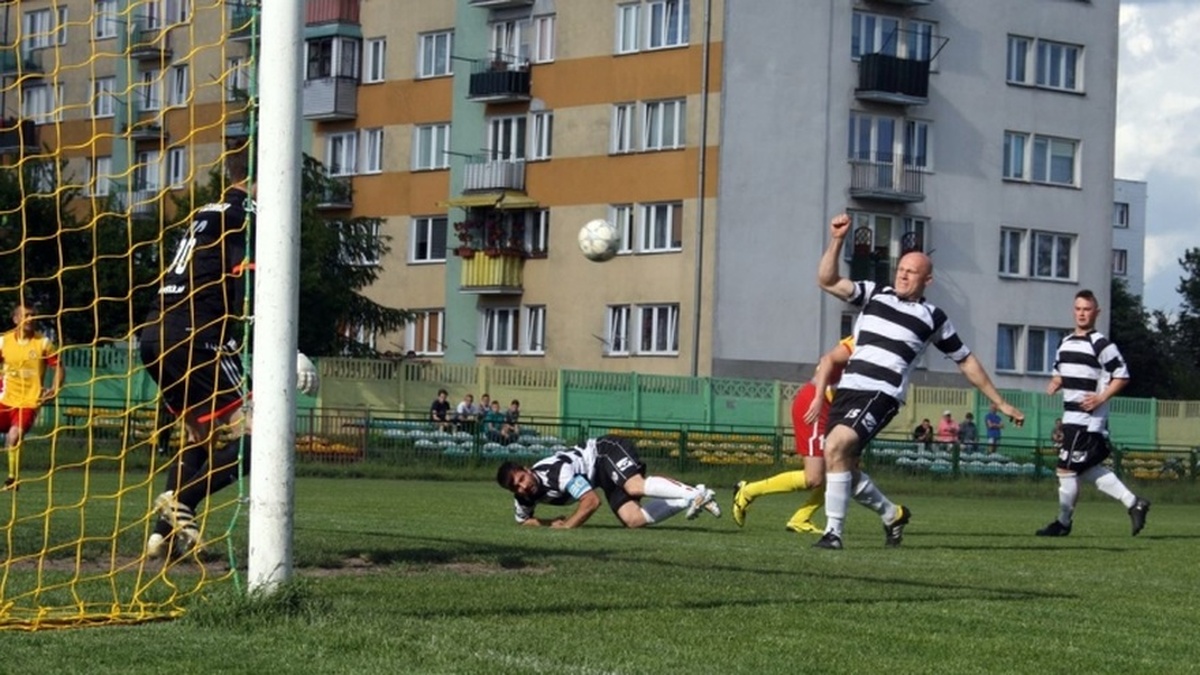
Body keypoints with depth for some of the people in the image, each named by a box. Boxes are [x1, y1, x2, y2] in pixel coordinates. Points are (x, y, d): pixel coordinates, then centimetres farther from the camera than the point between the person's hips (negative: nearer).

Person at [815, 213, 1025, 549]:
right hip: (848, 390, 5)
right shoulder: (874, 294, 13)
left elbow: (966, 361, 17)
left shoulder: (933, 318, 7)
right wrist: (837, 240, -9)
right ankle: (893, 515, 34)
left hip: (882, 396, -4)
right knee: (844, 468, 6)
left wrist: (1000, 403, 19)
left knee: (835, 446, -26)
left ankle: (834, 531, -18)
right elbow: (827, 281, 4)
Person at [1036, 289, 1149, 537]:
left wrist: (1101, 398, -18)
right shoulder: (1065, 343, 14)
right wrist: (1054, 384, 4)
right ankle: (1133, 503, 18)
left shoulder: (1101, 345, -11)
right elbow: (1059, 374, 26)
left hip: (1089, 419, -9)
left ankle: (1063, 522, 7)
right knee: (1088, 468, 12)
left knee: (1067, 468, -6)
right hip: (1071, 418, 9)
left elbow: (1122, 376, -10)